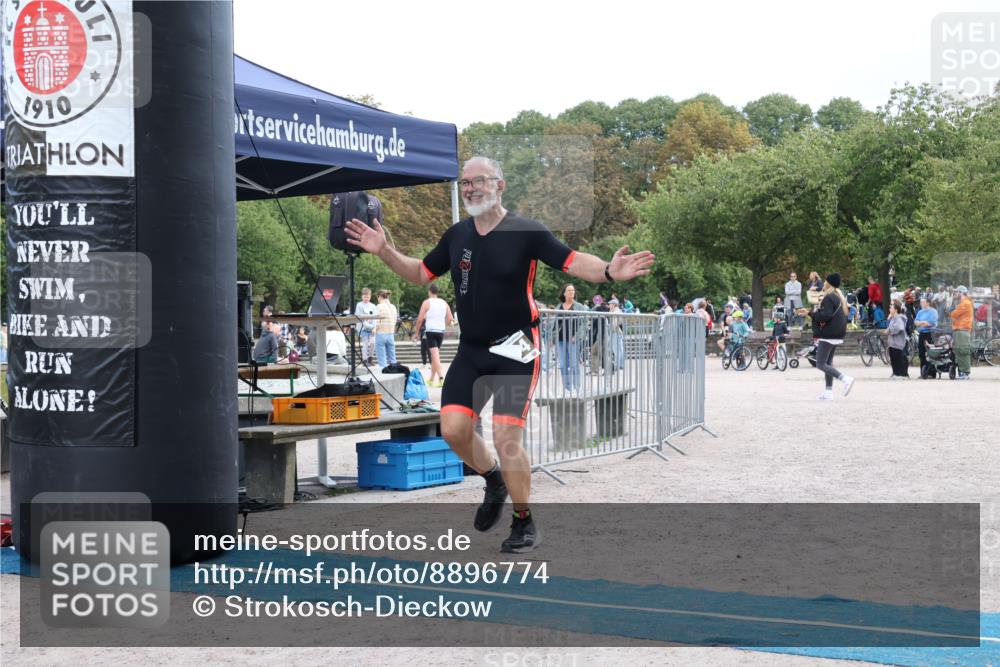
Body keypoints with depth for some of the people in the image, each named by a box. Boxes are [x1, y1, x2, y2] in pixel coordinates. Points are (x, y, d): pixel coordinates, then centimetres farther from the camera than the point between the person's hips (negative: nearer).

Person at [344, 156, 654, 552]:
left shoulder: (526, 233, -11)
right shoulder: (456, 235, 6)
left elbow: (573, 262, -14)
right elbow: (422, 273, 17)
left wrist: (609, 272, -33)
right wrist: (385, 252, 4)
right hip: (471, 349, 5)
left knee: (506, 438, -11)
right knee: (453, 429, -6)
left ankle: (524, 523, 9)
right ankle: (494, 480, 25)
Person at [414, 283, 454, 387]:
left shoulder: (427, 302, -4)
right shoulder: (444, 303, 10)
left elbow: (420, 319, -8)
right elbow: (450, 319, 8)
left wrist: (416, 333, 2)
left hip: (431, 331, -5)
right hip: (441, 331, 5)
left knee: (435, 355, -13)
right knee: (434, 356, 16)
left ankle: (441, 377, -28)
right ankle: (432, 379, 20)